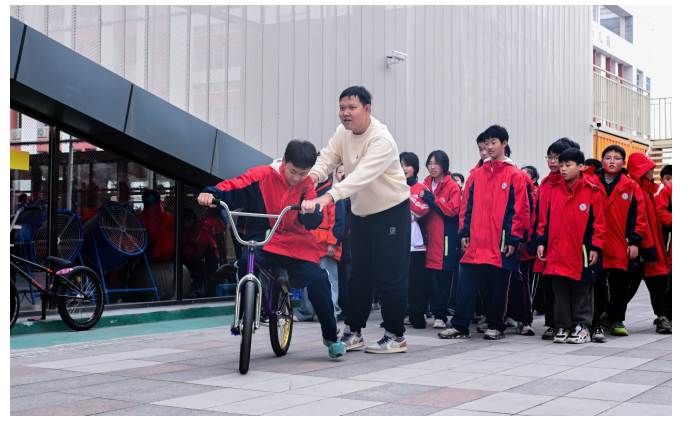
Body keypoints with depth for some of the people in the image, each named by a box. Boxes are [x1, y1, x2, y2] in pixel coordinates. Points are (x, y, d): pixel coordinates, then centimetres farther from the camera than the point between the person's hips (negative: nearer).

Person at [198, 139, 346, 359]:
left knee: (318, 280, -18)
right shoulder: (262, 176, -4)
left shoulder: (306, 185, 3)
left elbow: (314, 222, -7)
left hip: (295, 242, 2)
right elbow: (232, 188, -9)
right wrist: (211, 194, -31)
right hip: (261, 237, -1)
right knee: (247, 263, -34)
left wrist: (310, 211, -32)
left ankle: (331, 337, 2)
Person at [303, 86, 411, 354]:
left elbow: (361, 176, -39)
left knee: (390, 276, -5)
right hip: (361, 212, 7)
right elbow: (327, 158, -7)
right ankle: (353, 332, 21)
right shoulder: (343, 132, -1)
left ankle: (395, 337, 6)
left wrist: (326, 198, -51)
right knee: (358, 273, 12)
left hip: (391, 211, -7)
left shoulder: (381, 141, -26)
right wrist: (312, 176, -32)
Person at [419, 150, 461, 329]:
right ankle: (436, 312, 14)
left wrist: (431, 198, -14)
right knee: (430, 277, 4)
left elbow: (452, 210, -13)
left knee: (442, 279, -4)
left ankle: (440, 315, 2)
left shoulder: (452, 187, -2)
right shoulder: (426, 184, 14)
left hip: (445, 239, -5)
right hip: (429, 237, 5)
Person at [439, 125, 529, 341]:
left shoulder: (515, 175, -1)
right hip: (475, 242, 4)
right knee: (466, 283, 0)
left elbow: (519, 209, -5)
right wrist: (464, 232, 6)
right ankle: (460, 325, 6)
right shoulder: (477, 174, 12)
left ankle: (496, 326, 18)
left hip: (501, 243, -3)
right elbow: (467, 205, 13)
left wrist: (513, 238, -9)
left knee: (498, 286, 6)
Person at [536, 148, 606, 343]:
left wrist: (596, 247, -5)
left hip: (582, 252, -3)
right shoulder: (552, 191, 7)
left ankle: (581, 326, 15)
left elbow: (598, 222, 0)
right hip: (556, 252, 3)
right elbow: (544, 220, 10)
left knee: (581, 291, 6)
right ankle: (563, 327, 16)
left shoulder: (592, 192, -1)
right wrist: (541, 242, 2)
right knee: (560, 291, 8)